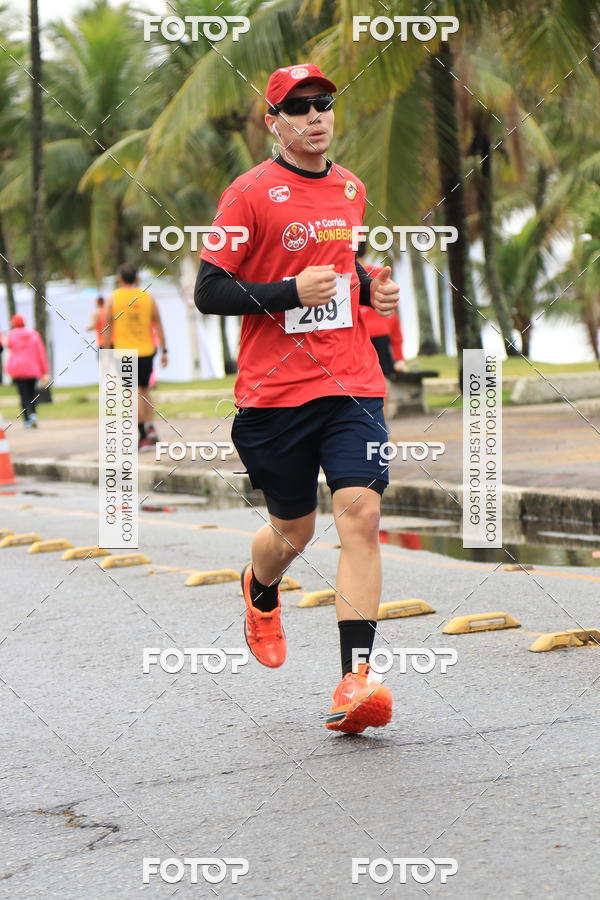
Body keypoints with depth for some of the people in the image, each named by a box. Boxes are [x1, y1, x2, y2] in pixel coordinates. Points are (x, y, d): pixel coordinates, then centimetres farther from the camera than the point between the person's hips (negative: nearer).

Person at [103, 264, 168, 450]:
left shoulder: (113, 298, -1)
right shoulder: (147, 297, 5)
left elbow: (108, 328, -1)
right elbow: (158, 325, 5)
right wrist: (164, 350, 9)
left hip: (124, 351, -3)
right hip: (146, 351, 3)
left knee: (134, 393, -3)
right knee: (144, 391, 18)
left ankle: (144, 437, -8)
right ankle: (150, 428, 5)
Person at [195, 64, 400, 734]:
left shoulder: (351, 189, 13)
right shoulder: (250, 193, -5)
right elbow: (208, 292, -7)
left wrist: (370, 288, 10)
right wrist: (291, 290, -18)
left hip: (352, 383, 3)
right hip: (274, 391, -3)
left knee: (360, 513, -15)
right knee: (293, 529, 10)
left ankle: (356, 678, -17)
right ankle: (259, 591, 48)